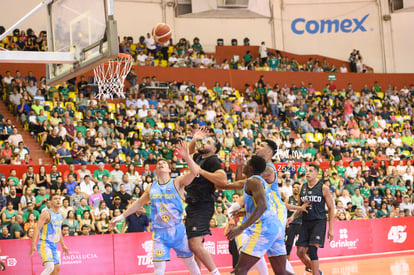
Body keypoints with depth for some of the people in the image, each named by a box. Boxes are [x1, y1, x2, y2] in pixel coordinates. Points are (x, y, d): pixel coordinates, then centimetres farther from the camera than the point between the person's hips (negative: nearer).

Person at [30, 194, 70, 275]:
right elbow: (37, 229, -18)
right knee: (50, 267, -24)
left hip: (54, 245, 9)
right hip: (44, 244, -9)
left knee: (57, 268, 9)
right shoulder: (46, 213, -13)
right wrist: (33, 245, -26)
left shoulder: (59, 214, 13)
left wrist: (63, 245, 28)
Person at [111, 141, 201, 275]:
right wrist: (122, 216, 25)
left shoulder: (177, 182, -1)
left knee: (190, 260, 8)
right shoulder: (151, 188, 10)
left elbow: (194, 172, -18)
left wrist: (186, 157, -33)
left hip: (178, 230, -2)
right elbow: (139, 203, 24)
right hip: (160, 232, 2)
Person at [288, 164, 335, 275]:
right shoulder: (303, 188, 9)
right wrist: (293, 217, -1)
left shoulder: (323, 188, -4)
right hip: (305, 222, 5)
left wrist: (330, 229, -7)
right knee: (300, 252, 2)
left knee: (312, 250, -18)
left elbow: (331, 208, -2)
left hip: (319, 222, -5)